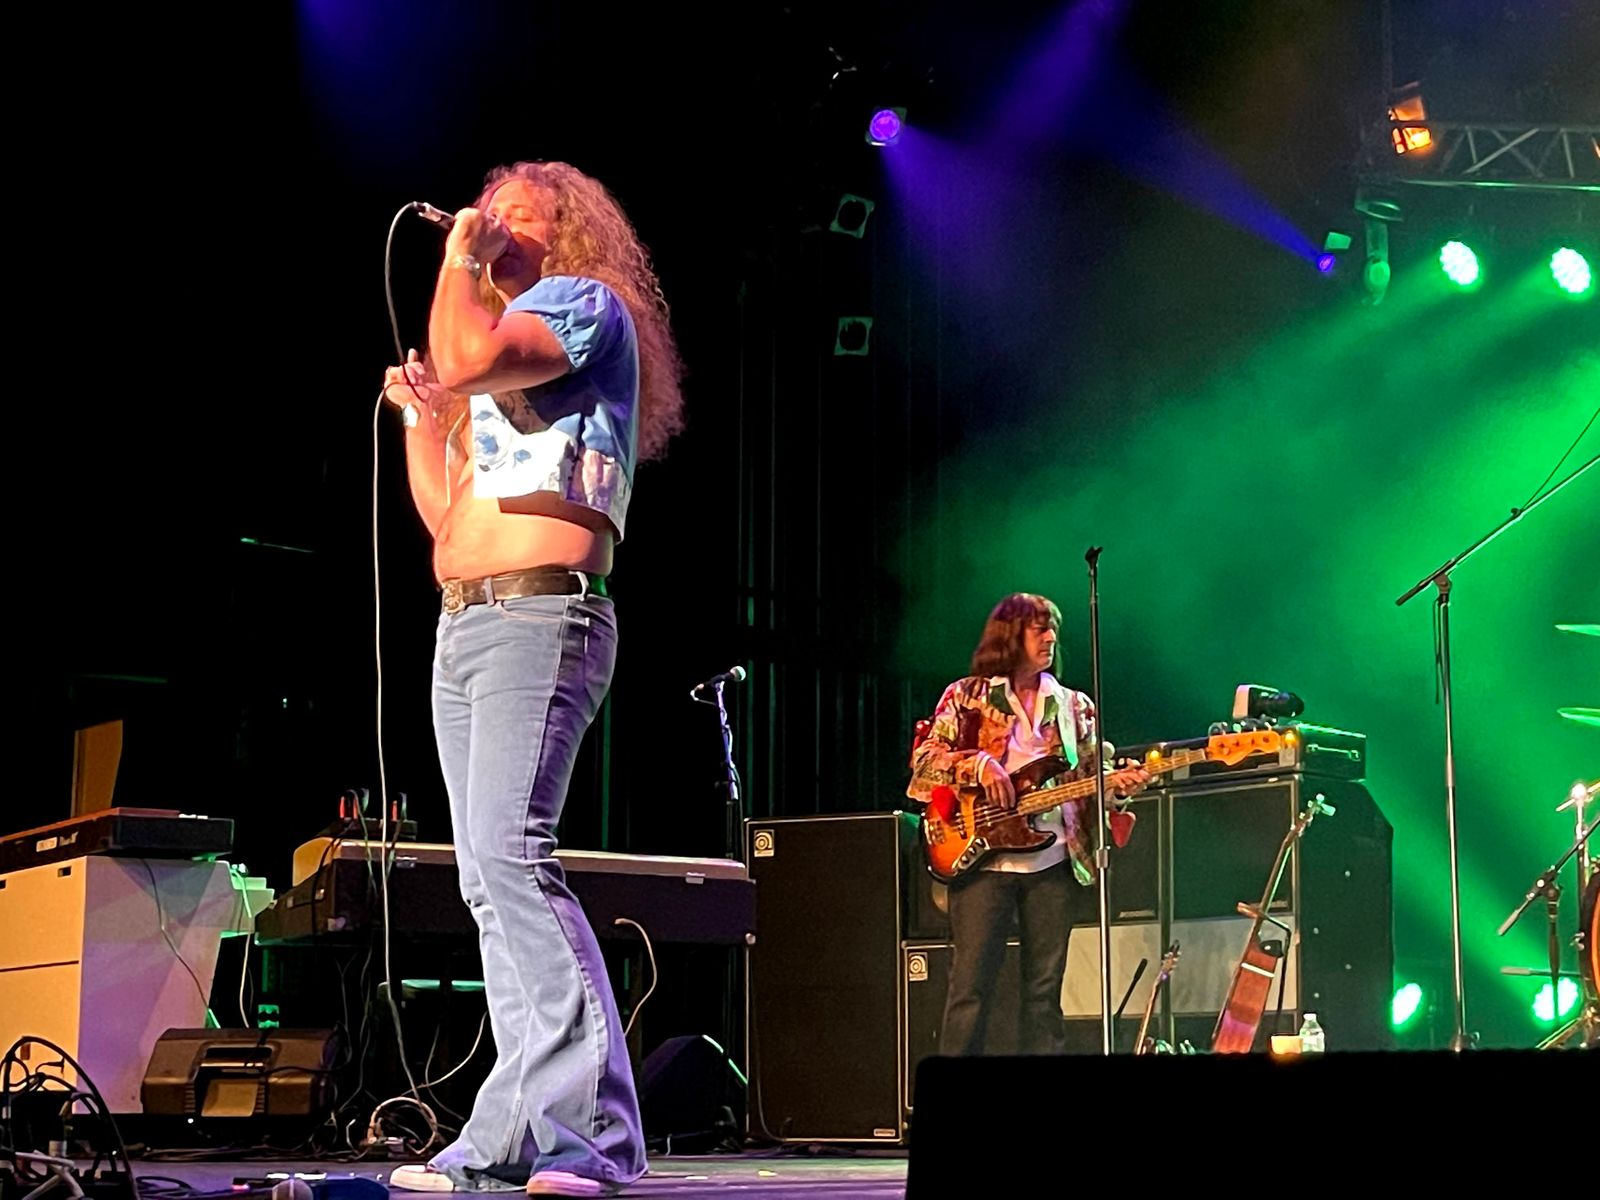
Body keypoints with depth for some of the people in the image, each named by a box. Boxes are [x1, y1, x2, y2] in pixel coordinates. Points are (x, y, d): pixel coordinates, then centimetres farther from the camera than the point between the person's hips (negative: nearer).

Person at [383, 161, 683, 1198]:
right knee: (489, 881, 5)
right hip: (462, 626, 10)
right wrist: (420, 413, 19)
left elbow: (467, 353, -20)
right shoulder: (501, 351, 28)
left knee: (510, 856, -23)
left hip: (538, 617, -10)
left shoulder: (586, 305, 1)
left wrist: (459, 259, -3)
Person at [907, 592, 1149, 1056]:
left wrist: (1118, 781, -7)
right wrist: (978, 765, -15)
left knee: (1044, 988, 3)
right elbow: (923, 760, 1)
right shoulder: (966, 696, 7)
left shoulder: (1074, 706, 17)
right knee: (971, 983, -6)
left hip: (1054, 860, 3)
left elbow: (1095, 773, 15)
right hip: (982, 858, -3)